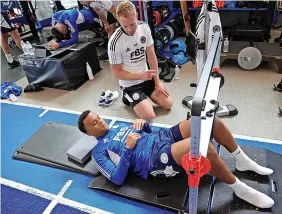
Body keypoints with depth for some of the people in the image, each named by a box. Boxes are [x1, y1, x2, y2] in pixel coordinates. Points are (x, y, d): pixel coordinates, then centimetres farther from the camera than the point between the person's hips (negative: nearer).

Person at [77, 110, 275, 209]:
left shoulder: (119, 126, 24)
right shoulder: (99, 151, 3)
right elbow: (118, 179, -9)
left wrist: (142, 122, 5)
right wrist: (127, 149, -14)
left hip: (163, 137, 8)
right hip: (155, 160, -8)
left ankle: (243, 161, 10)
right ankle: (241, 189, -12)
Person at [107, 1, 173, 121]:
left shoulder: (145, 28, -10)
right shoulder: (115, 42, -25)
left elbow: (151, 56, -3)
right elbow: (117, 73, -16)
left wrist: (157, 82, -4)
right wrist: (141, 76, -25)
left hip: (147, 77, 5)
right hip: (130, 84, -5)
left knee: (168, 104, 4)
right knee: (149, 116, -13)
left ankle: (144, 95, 23)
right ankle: (128, 97, 11)